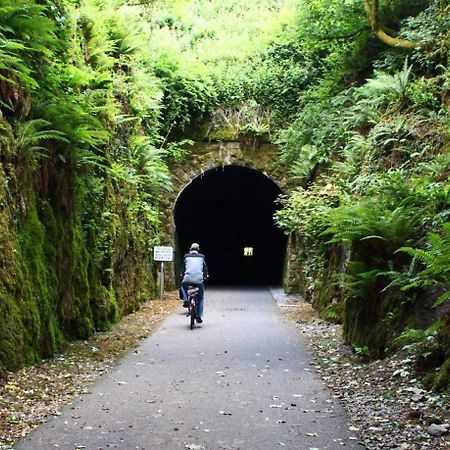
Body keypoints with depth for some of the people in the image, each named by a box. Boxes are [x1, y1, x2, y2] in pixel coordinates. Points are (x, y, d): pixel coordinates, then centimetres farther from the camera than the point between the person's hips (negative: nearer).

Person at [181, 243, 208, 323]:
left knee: (183, 286, 35)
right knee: (200, 298, 16)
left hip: (188, 280, 0)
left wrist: (183, 275, 34)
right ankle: (199, 316, 10)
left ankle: (186, 300, 13)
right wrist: (205, 276, 33)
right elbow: (205, 268, 16)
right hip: (199, 280, 0)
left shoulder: (186, 256, 10)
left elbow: (183, 267, 16)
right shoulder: (202, 257, 12)